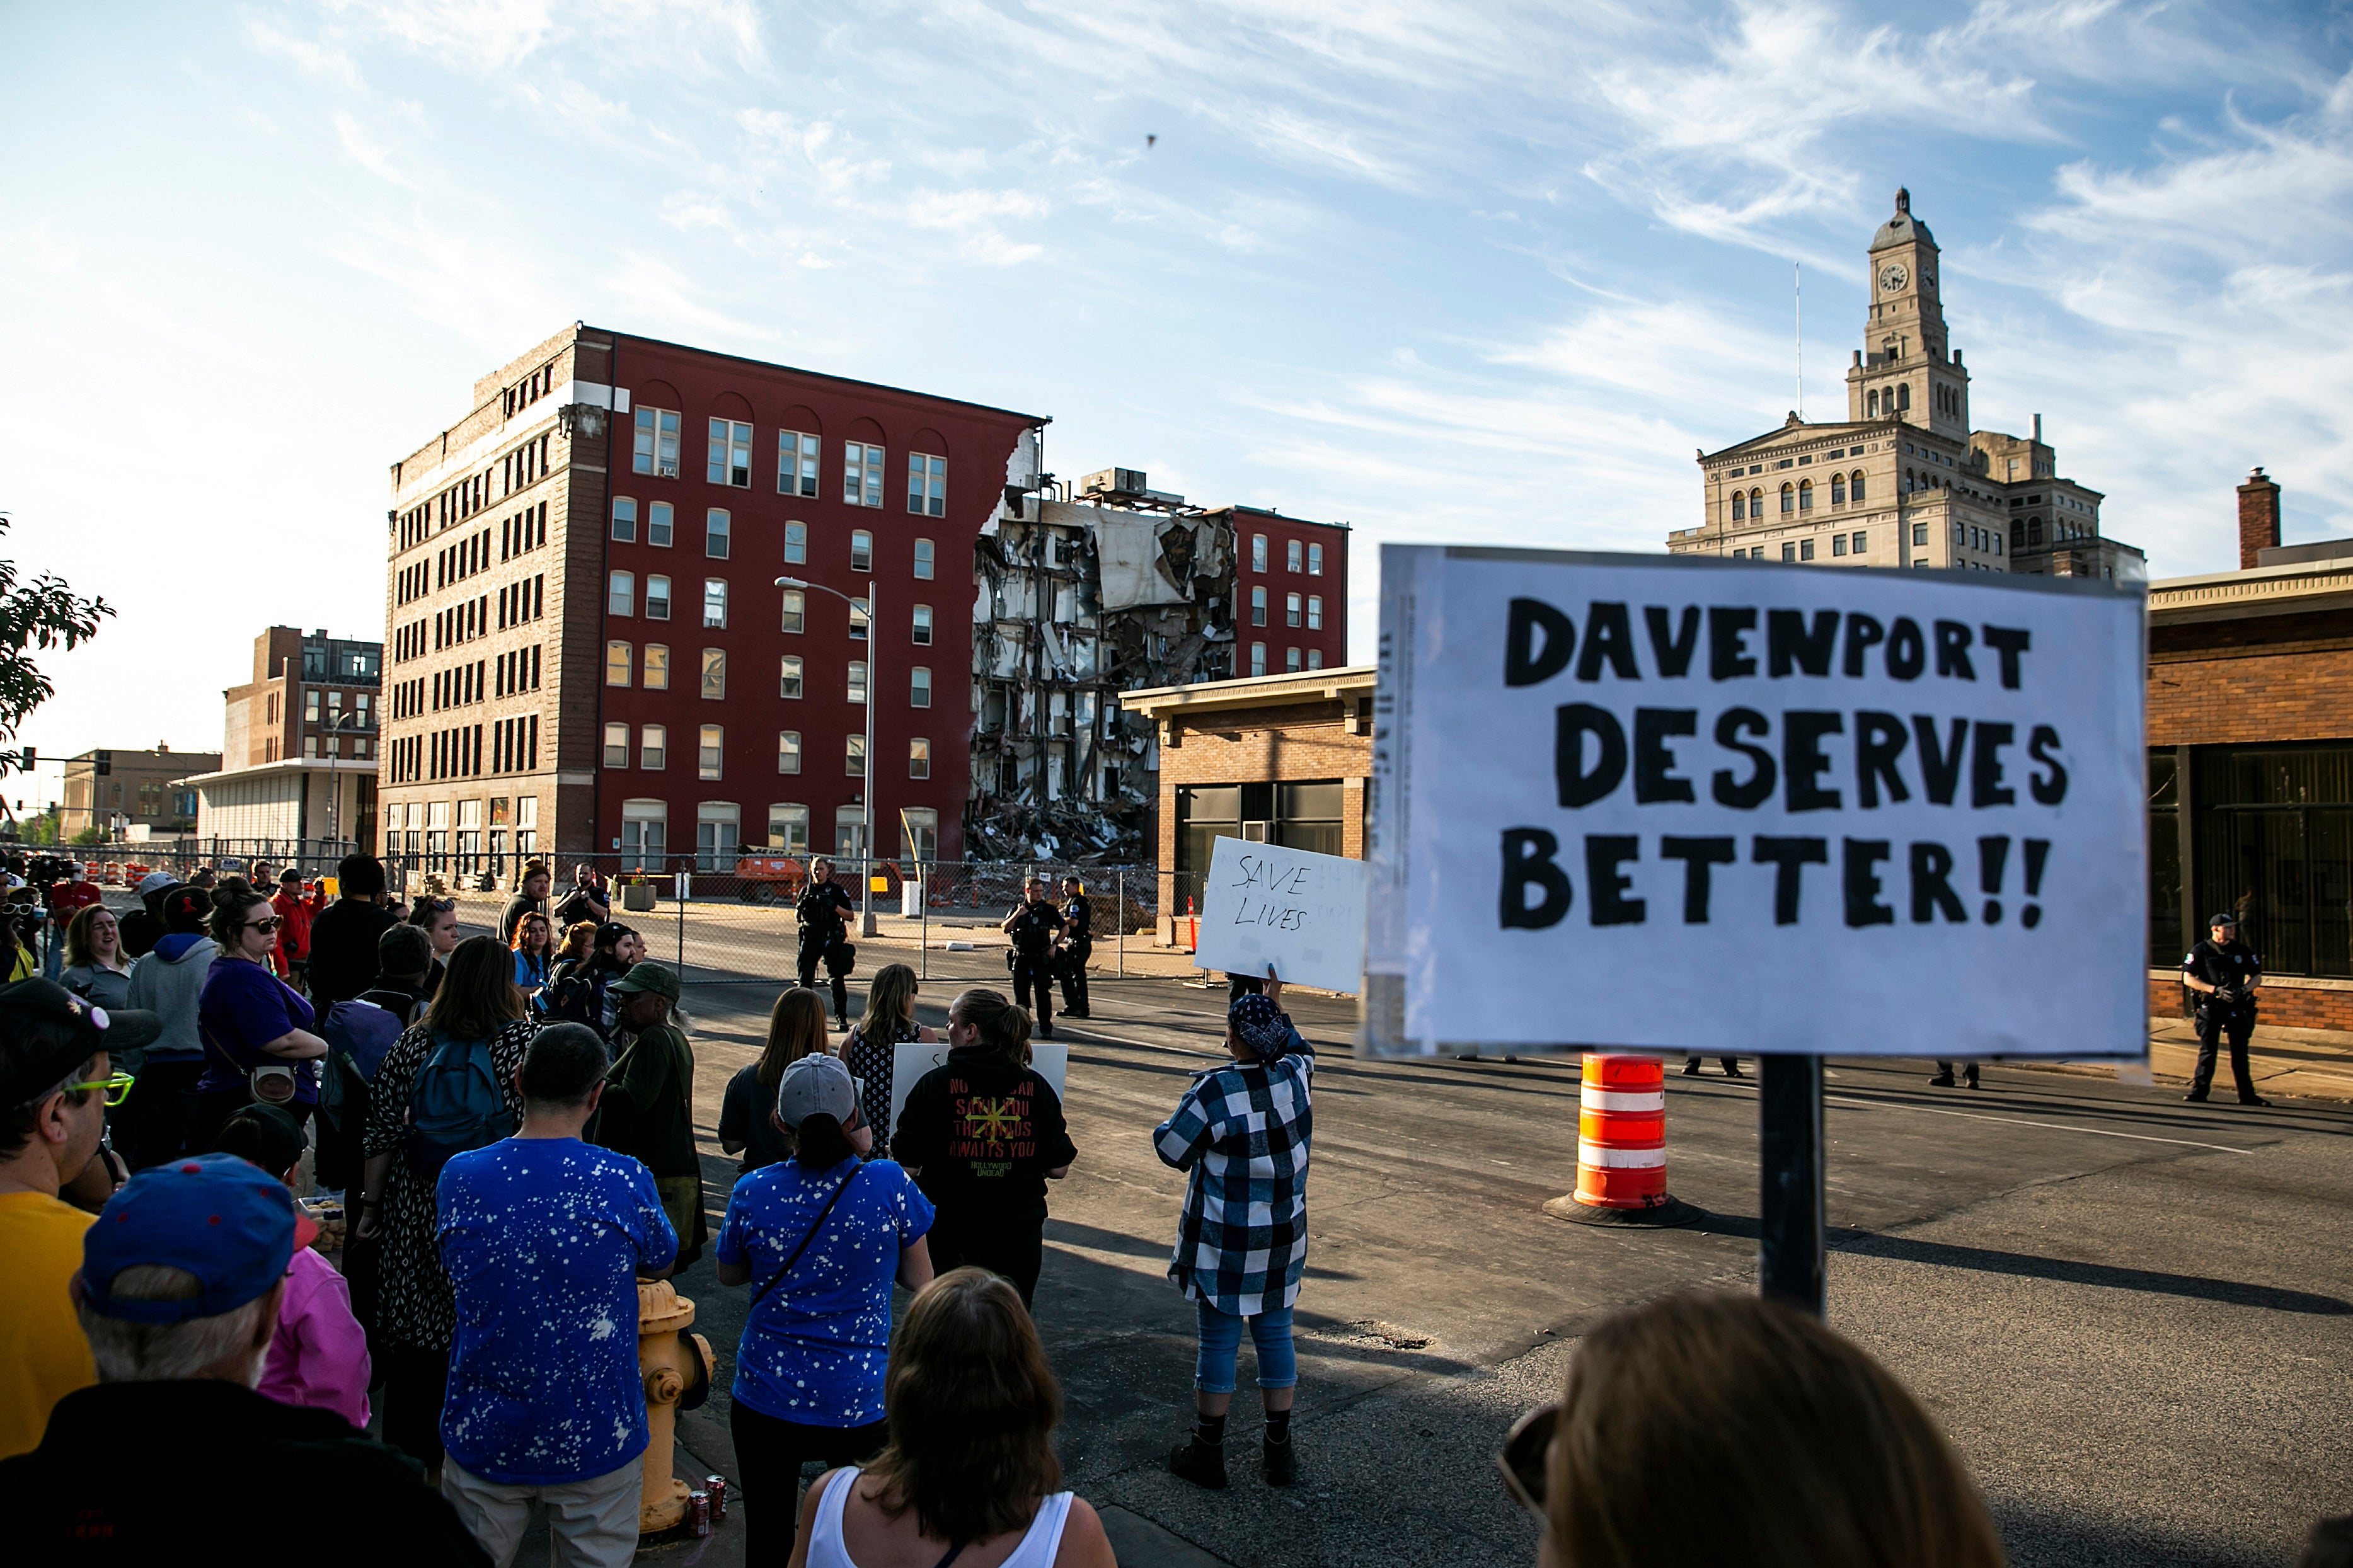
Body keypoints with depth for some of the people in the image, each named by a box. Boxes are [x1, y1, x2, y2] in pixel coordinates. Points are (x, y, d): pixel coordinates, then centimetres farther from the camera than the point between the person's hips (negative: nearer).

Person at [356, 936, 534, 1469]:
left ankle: (410, 1448, 26)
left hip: (417, 1209, 3)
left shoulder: (413, 1043, 0)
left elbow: (382, 1132, 3)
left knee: (413, 1333, 13)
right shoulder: (522, 1039, -9)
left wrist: (371, 1205, 11)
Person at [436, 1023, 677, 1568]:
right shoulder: (625, 1181, -18)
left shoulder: (459, 1177, -11)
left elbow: (455, 1277, 8)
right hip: (596, 1440, -2)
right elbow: (662, 1264, 2)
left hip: (484, 1438, 2)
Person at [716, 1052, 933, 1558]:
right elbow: (920, 1280, -4)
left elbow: (728, 1274, 7)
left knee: (766, 1536, 20)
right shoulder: (889, 1184, -16)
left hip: (766, 1402, 1)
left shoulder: (753, 1192, -12)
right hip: (860, 1404, -1)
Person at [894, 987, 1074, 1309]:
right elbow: (1058, 1168, -1)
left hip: (950, 1238, -2)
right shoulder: (1035, 1087, -3)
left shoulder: (935, 1084, -11)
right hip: (1019, 1236, 2)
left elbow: (907, 1165, -12)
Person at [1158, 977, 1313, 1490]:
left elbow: (1171, 1148, -11)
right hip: (1283, 1240, 5)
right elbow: (1300, 1050, 20)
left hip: (1224, 1245, -5)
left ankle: (1207, 1452, 19)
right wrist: (1276, 1006, 26)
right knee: (1275, 1336, 14)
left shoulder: (1215, 1090, -21)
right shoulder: (1295, 1077, -5)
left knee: (1218, 1342, 7)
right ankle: (1279, 1452, 23)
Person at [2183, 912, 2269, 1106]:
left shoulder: (2243, 951, 8)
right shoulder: (2200, 951, -2)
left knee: (2240, 1052, 7)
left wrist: (2243, 990, -7)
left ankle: (2247, 1095, 13)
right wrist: (2215, 990, -16)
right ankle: (2199, 1090, 6)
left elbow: (2257, 977, 13)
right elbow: (2189, 979, -5)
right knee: (2207, 1051, -1)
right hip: (2210, 1008, -3)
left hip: (2237, 1008, 3)